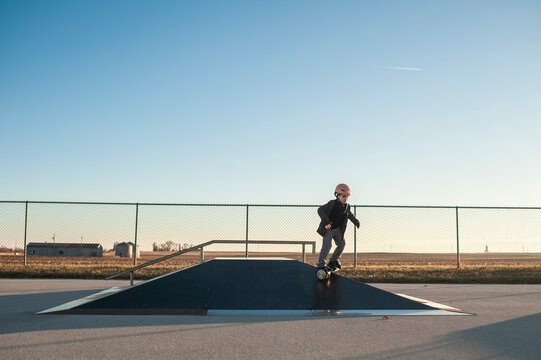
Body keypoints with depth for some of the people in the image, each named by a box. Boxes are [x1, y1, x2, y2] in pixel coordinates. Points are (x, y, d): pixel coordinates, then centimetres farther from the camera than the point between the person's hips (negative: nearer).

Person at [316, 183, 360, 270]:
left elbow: (349, 214, 23)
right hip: (328, 228, -7)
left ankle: (333, 261, 33)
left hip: (338, 229, 7)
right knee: (327, 245, -18)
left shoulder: (347, 206, -1)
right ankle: (320, 265, -18)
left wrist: (356, 221, 28)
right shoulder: (332, 204, -20)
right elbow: (320, 210, -29)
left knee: (341, 244, 13)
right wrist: (325, 220, -41)